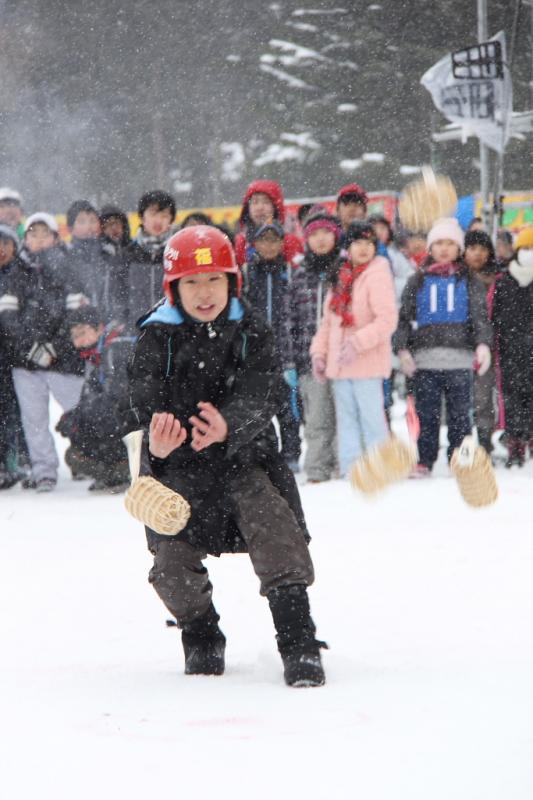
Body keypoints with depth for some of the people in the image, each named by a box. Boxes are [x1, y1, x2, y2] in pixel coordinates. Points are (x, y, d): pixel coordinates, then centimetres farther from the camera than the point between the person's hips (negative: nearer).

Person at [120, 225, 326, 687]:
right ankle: (201, 638, 23)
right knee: (173, 563, -7)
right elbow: (144, 399, -16)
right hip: (178, 467, 1)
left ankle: (299, 644, -16)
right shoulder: (157, 338, -3)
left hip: (246, 456, -1)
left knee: (278, 538, -21)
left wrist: (229, 427, -40)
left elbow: (261, 395, -16)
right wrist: (155, 440, -40)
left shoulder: (252, 332, -2)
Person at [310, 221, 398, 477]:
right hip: (340, 364, 7)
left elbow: (387, 319, -16)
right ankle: (349, 470, 13)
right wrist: (319, 352, 8)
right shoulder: (340, 278, 14)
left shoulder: (377, 275, -7)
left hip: (368, 362, -7)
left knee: (371, 417, -6)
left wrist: (358, 343, -23)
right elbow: (328, 320, 19)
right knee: (346, 418, 9)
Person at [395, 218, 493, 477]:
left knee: (459, 413, 1)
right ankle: (425, 461, 7)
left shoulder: (469, 282, 11)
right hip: (425, 360, 1)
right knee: (427, 414, 1)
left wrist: (483, 344, -17)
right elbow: (404, 317, 11)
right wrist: (402, 348, -4)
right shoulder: (418, 282, 14)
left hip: (459, 360, -1)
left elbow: (480, 316, 2)